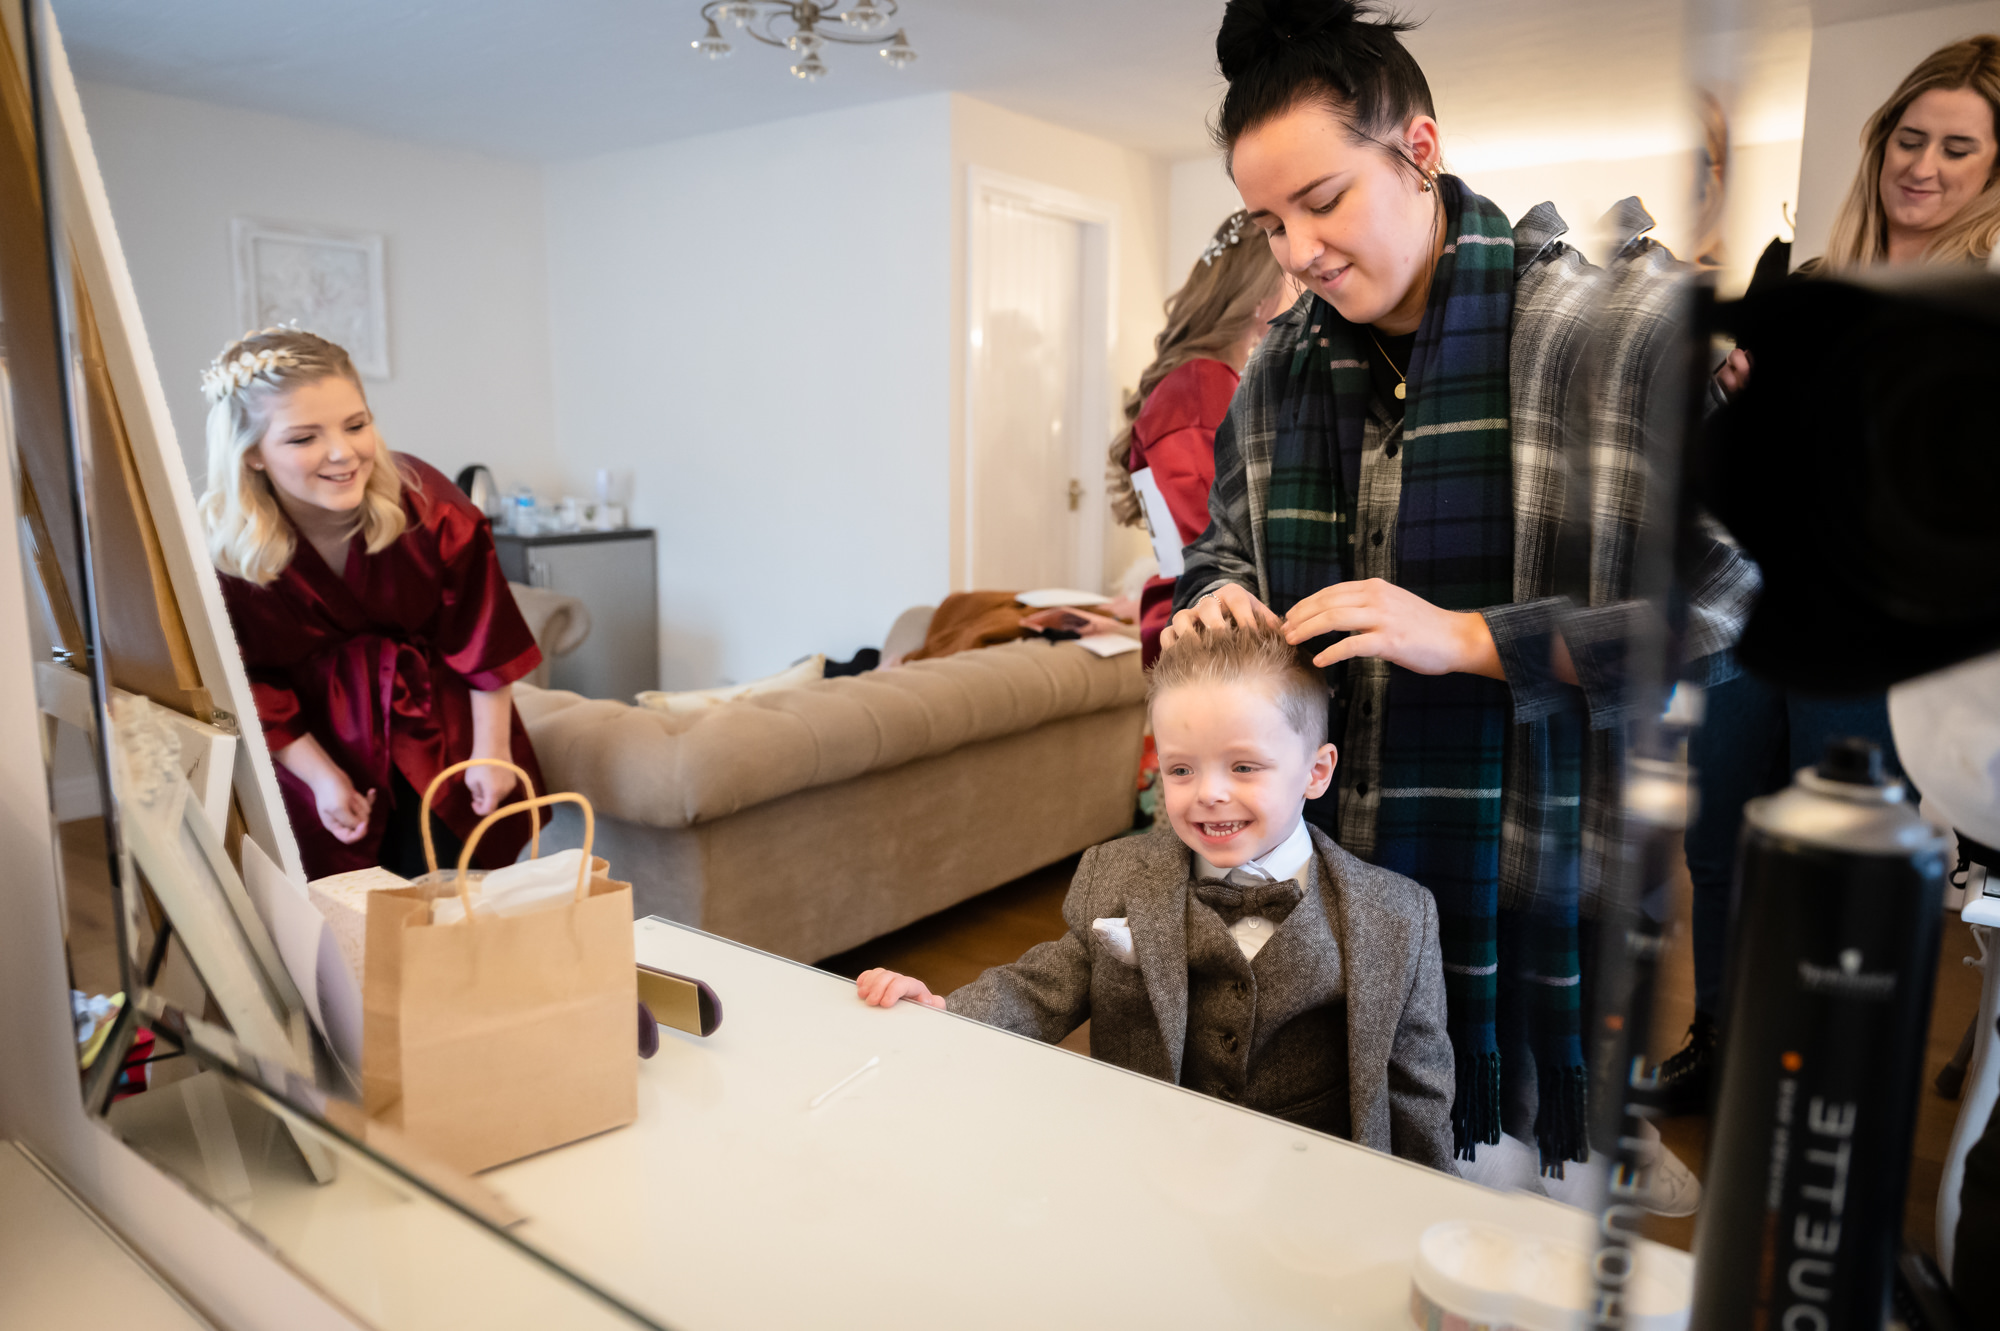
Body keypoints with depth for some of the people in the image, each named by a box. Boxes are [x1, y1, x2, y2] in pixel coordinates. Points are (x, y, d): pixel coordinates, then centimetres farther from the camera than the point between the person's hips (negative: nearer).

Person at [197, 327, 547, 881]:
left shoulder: (425, 503, -21)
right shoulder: (219, 551, -20)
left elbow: (485, 640, -11)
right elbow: (251, 688, -6)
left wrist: (492, 751, -8)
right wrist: (322, 776, -8)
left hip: (437, 729, 0)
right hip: (318, 743, 0)